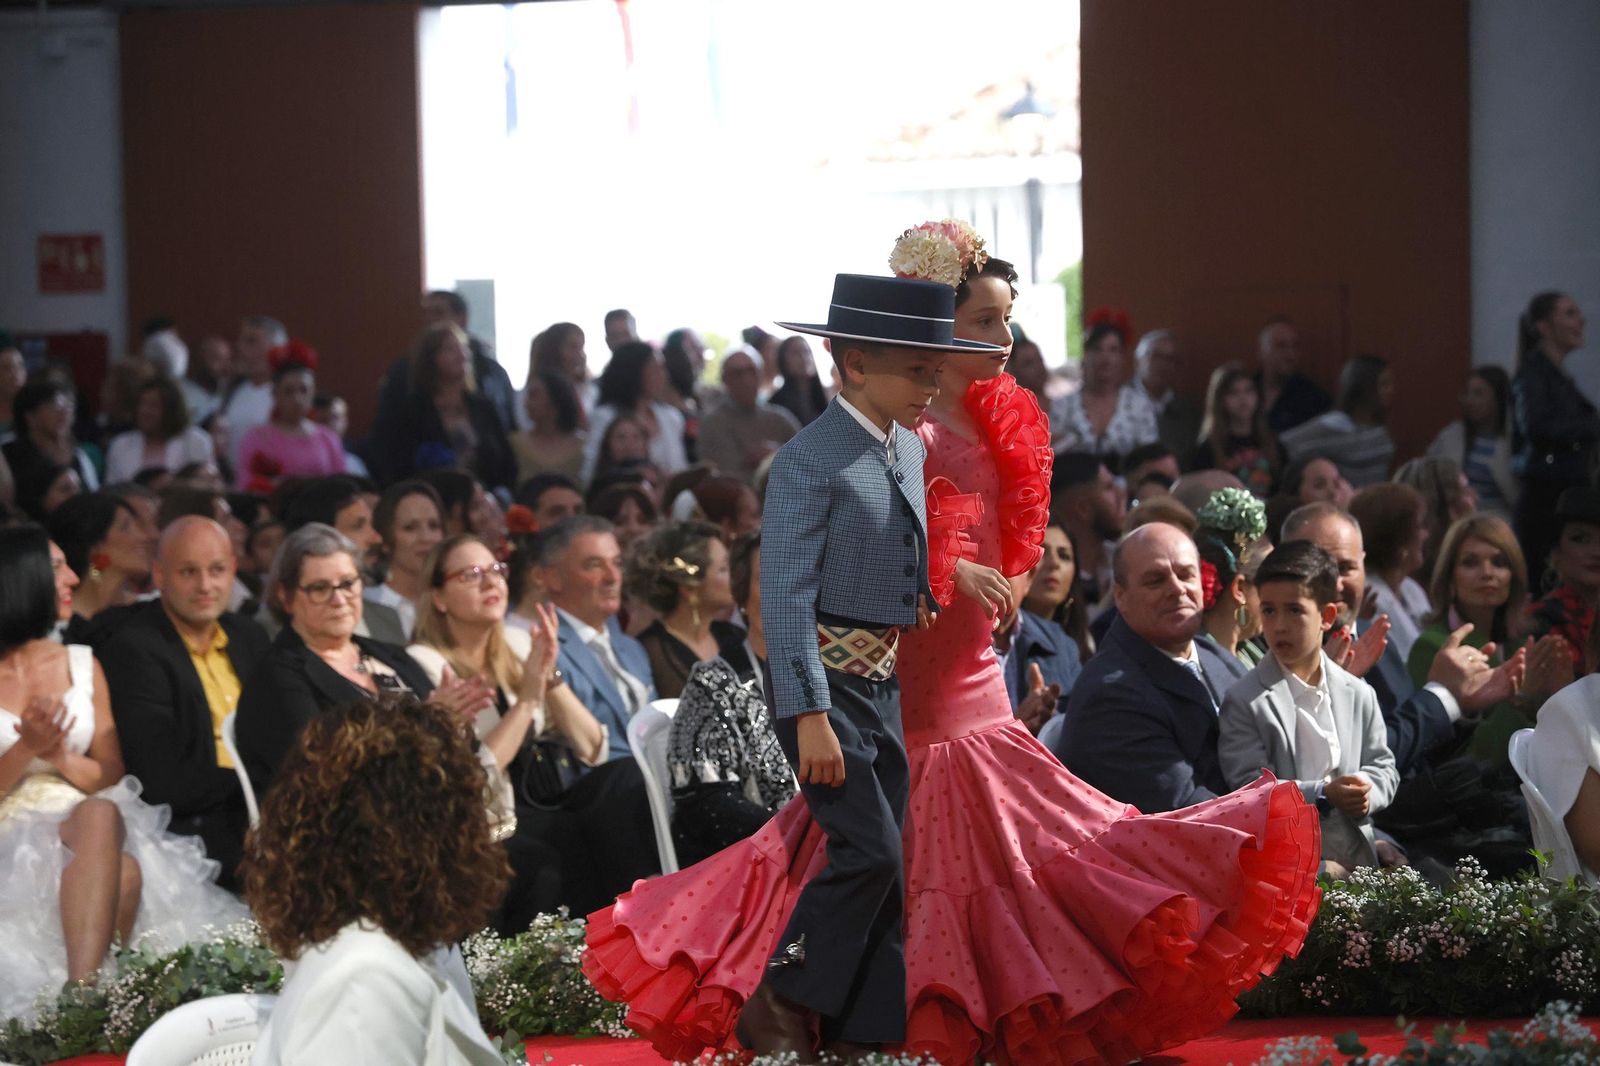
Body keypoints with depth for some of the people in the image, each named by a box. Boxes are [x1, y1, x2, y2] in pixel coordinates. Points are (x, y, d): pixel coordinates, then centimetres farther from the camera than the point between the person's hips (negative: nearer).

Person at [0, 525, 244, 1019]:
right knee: (100, 816, -37)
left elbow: (111, 777, 13)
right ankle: (86, 998, -44)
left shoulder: (82, 665, 14)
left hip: (88, 823, 3)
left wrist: (61, 757, -7)